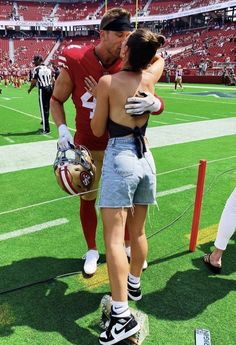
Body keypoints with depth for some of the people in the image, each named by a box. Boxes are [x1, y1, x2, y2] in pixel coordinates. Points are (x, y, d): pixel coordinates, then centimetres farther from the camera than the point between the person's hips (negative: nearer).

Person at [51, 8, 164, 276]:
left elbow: (159, 104, -16)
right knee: (88, 199, 11)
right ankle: (92, 250, 35)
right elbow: (56, 100, -2)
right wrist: (62, 130, -17)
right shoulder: (76, 61, -15)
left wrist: (152, 103, -40)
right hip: (86, 148, 0)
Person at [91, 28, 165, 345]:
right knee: (138, 231, 17)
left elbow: (97, 130, 0)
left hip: (120, 158, -6)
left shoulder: (108, 82, -8)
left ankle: (122, 315, -1)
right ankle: (134, 285, 36)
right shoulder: (150, 77, 6)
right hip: (145, 157, 6)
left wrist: (94, 101, 14)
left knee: (114, 237, -3)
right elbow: (159, 57, 30)